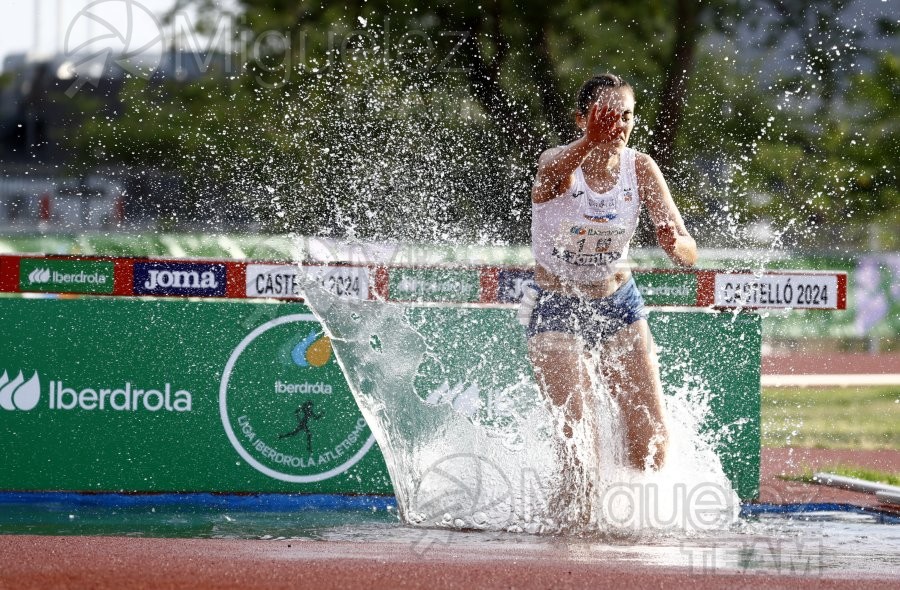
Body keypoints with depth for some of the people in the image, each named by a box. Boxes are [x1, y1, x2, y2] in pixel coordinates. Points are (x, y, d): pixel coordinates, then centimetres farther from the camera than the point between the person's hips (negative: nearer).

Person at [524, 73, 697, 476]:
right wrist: (589, 144, -68)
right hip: (556, 310, -3)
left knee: (652, 445, -2)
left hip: (620, 306, 3)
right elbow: (552, 174, -46)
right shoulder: (560, 163, -18)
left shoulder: (640, 168, -9)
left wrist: (676, 245, -39)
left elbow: (688, 254, -14)